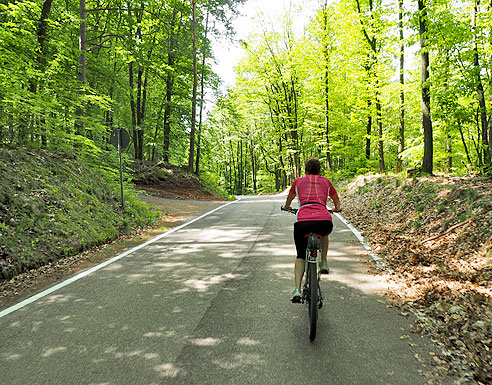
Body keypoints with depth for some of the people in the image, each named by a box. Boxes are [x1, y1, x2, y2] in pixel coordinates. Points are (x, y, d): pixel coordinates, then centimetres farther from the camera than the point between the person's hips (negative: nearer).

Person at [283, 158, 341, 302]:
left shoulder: (299, 181, 22)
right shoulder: (326, 181, 23)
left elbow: (287, 203, 39)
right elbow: (337, 205, 37)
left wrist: (287, 207, 60)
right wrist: (336, 209, 59)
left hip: (302, 222, -1)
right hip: (325, 222, 1)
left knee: (300, 256, 18)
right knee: (324, 234, 38)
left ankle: (297, 290, 4)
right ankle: (324, 264, 30)